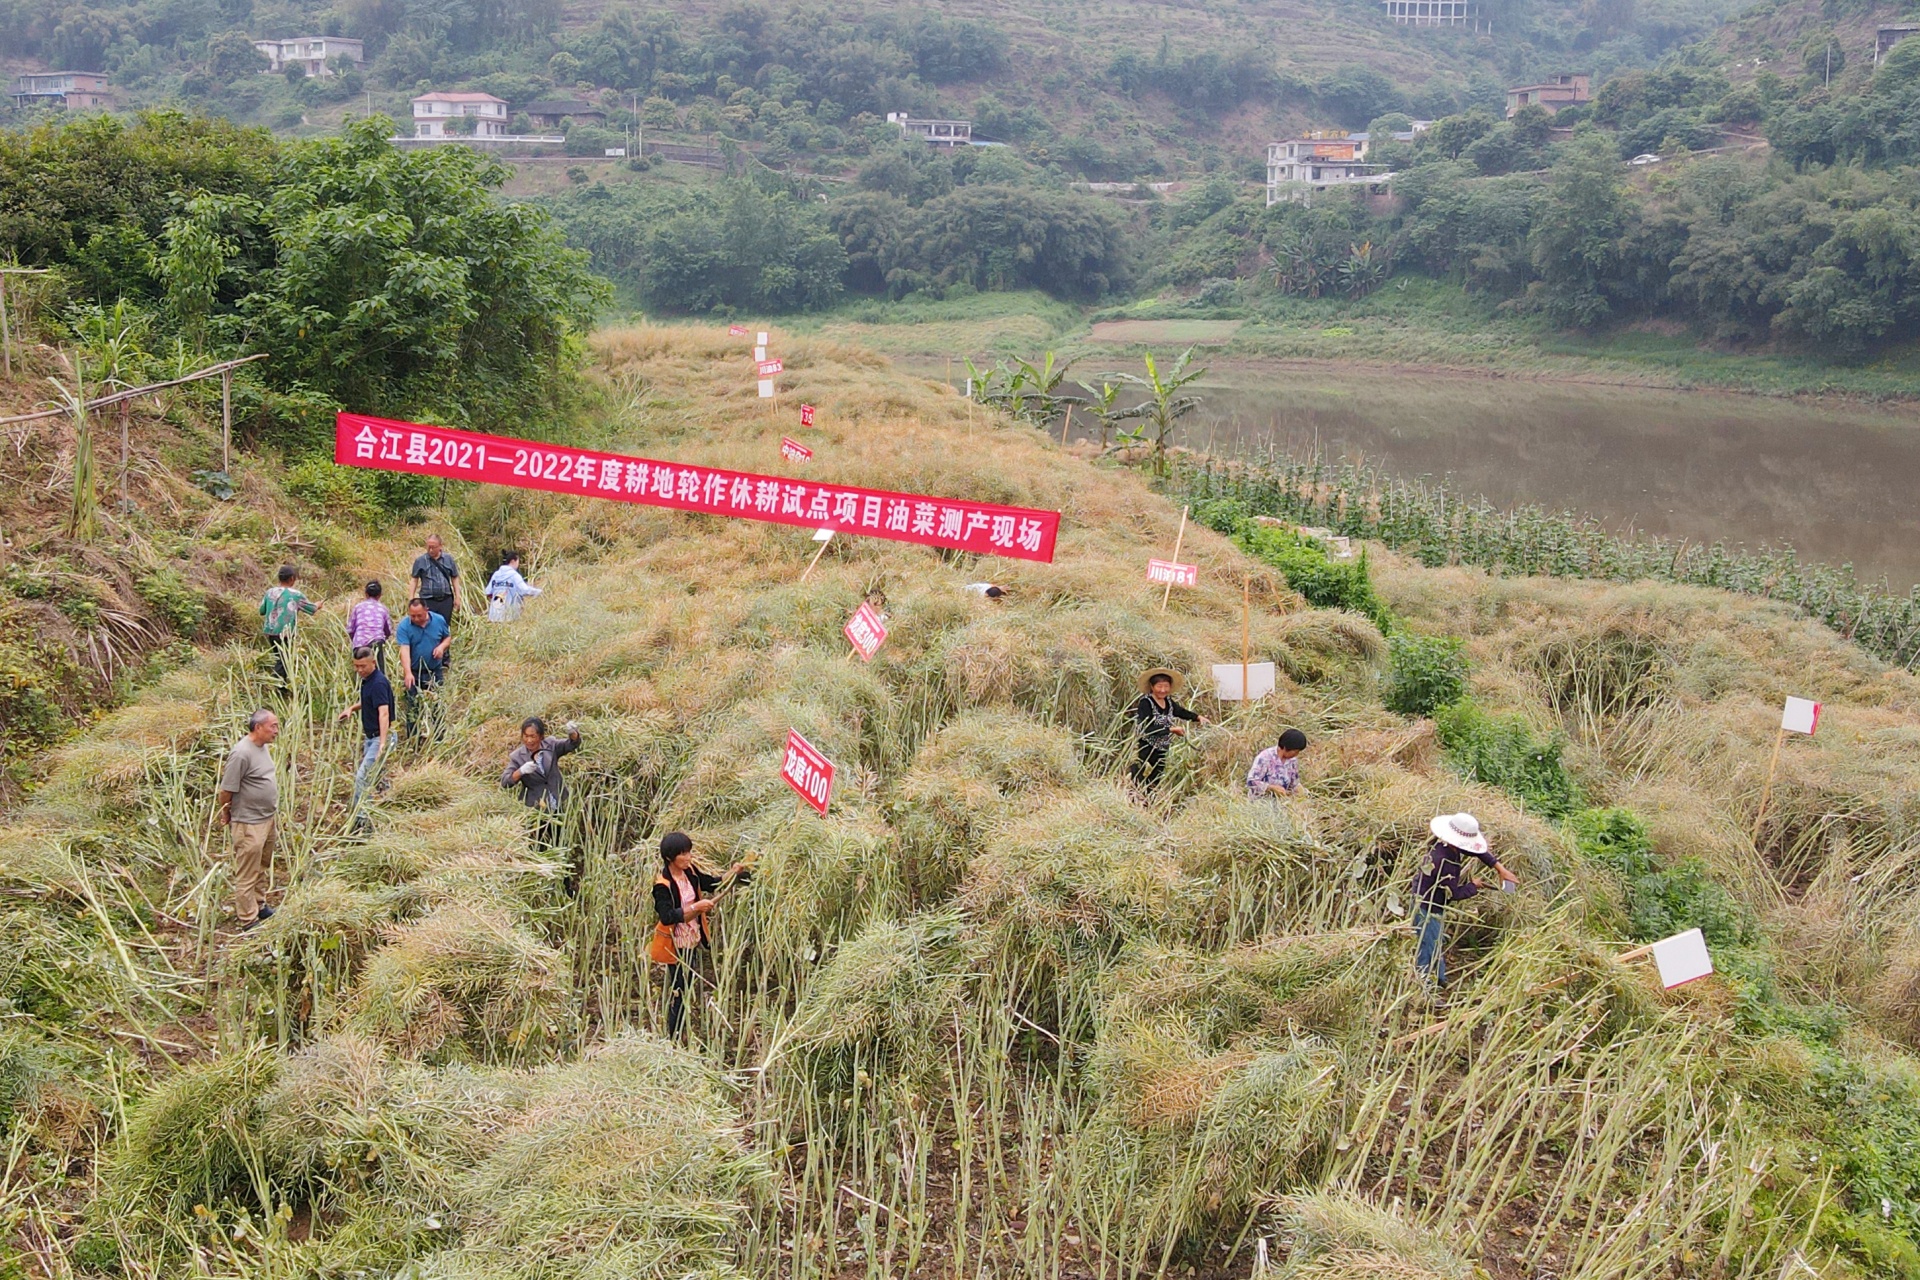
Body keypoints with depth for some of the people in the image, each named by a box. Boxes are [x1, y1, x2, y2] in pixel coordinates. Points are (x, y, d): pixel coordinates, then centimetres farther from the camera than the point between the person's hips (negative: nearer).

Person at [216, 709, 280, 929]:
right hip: (248, 824, -10)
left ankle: (259, 906, 40)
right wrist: (226, 814, -6)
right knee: (247, 875, 2)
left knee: (261, 867, 24)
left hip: (267, 819, 10)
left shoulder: (262, 746, 5)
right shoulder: (241, 753, -25)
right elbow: (226, 790, -20)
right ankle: (249, 921, 10)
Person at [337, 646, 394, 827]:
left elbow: (384, 713, -34)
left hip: (380, 736, -10)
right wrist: (352, 708, 7)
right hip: (370, 736, 10)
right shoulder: (367, 679, 7)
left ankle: (359, 818, -13)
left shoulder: (378, 683, -23)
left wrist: (383, 742, -44)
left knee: (363, 776, -15)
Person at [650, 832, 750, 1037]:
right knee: (678, 990, -1)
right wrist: (696, 908, -32)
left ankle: (681, 1032, 30)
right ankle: (673, 1036, 9)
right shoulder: (662, 885, -23)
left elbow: (712, 883, 14)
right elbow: (667, 916, -30)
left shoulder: (690, 871, -1)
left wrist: (733, 873, -1)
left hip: (692, 941, 8)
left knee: (687, 988, 17)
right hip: (676, 945, -8)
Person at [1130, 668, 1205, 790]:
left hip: (1161, 752, 8)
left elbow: (1181, 712, 22)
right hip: (1145, 751, -7)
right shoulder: (1145, 703, -18)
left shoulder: (1168, 701, 4)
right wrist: (1171, 729, -25)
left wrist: (1198, 717, 5)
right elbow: (1146, 729, -26)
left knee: (1154, 785, 14)